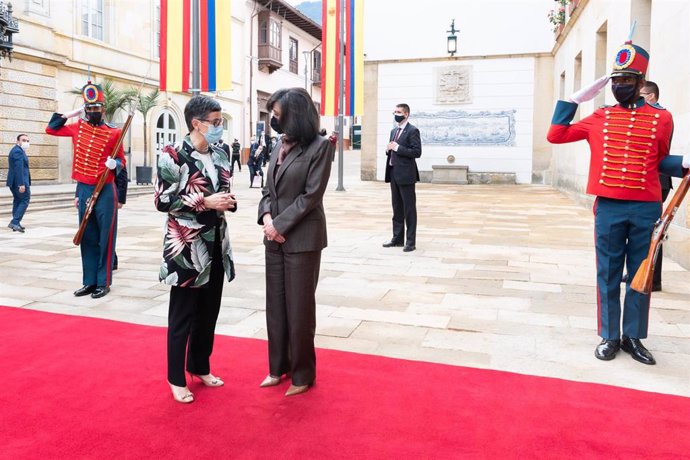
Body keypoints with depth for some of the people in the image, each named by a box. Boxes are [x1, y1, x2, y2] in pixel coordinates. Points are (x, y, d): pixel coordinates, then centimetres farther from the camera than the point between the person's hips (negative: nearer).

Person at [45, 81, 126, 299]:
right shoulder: (78, 128, 8)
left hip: (105, 192, -5)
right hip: (83, 191, 5)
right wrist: (72, 113, 11)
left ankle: (103, 283, 9)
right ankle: (89, 281, 19)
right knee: (87, 238, 10)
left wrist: (114, 164, -22)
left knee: (105, 239, 0)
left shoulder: (114, 133, -5)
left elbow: (121, 161, 1)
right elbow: (51, 128, 19)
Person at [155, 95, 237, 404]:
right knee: (183, 315, 5)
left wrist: (228, 202, -4)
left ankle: (200, 367, 35)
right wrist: (204, 202, -20)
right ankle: (176, 379, 21)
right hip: (186, 248, -7)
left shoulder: (220, 156, 9)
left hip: (216, 245, 7)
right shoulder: (173, 156, -11)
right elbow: (162, 201, -14)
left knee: (209, 312, 16)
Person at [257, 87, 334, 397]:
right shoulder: (281, 145, 11)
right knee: (275, 305, 13)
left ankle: (302, 374, 20)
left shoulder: (320, 146, -9)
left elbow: (311, 195, -14)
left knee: (299, 308, 3)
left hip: (302, 238, -6)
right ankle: (279, 367, 30)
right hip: (275, 238, 7)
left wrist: (280, 224, -14)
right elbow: (268, 188, 12)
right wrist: (266, 216, -6)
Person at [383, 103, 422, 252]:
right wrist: (388, 150, 0)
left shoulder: (412, 131, -8)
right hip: (393, 173, 8)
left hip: (405, 175, -8)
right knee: (397, 208, 13)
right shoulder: (394, 131, 17)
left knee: (409, 209, -2)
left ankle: (411, 241, 3)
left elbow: (417, 152, -16)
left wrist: (397, 148, -18)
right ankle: (397, 238, 21)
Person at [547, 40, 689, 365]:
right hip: (608, 208, 0)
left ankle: (633, 337, 22)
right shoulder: (600, 118, 6)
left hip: (647, 210, 1)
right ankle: (609, 337, 17)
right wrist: (575, 98, 4)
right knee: (608, 275, 6)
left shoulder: (661, 118, 5)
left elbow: (660, 161, 14)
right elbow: (555, 136, 6)